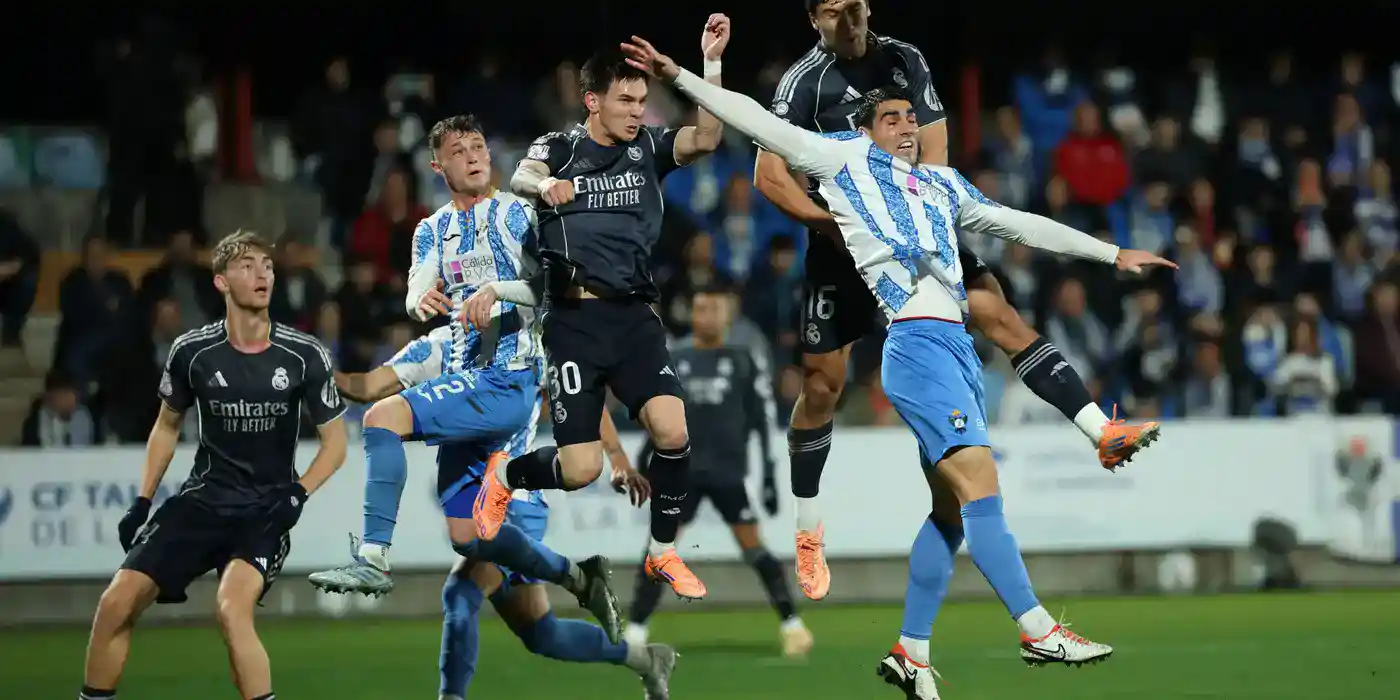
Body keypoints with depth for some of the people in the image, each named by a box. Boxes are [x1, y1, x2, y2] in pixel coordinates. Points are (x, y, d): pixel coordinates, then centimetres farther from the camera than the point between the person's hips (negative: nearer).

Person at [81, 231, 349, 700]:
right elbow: (167, 425, 14)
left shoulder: (304, 356, -7)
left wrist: (298, 493, -13)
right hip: (203, 499, 3)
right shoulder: (193, 352, -4)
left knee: (232, 608, -30)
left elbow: (335, 441, 2)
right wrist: (142, 503, 9)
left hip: (266, 510, -3)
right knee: (118, 603, -8)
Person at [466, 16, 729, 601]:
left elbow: (705, 140, -10)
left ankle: (663, 552, 4)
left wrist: (711, 62, -19)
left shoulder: (648, 148, 9)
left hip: (635, 316, 3)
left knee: (673, 431, -18)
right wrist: (545, 185, -42)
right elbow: (520, 178, -19)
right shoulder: (560, 148, 3)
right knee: (580, 469, -8)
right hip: (574, 318, -3)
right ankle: (506, 476, 27)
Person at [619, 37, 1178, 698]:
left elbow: (1022, 225, 30)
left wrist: (1112, 253, 31)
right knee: (978, 480, -17)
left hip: (956, 344, 7)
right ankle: (1036, 629, -22)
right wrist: (678, 76, 5)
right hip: (913, 340, -7)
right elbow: (760, 122, 10)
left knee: (952, 507, 6)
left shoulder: (943, 184, 26)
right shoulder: (846, 159, 10)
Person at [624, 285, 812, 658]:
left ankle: (791, 624, 4)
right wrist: (643, 463, 11)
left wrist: (768, 474, -4)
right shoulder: (674, 359, 8)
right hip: (682, 470, 2)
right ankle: (634, 632, 0)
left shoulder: (745, 360, 0)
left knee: (752, 545, -5)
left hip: (728, 472, -2)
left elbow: (763, 419, 1)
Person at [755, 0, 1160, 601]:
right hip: (840, 249, -3)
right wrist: (829, 222, -23)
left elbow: (933, 153, 4)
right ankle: (807, 538, 14)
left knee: (998, 314, -14)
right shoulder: (804, 82, -10)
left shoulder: (905, 62, 2)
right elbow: (769, 174, -15)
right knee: (822, 385, 0)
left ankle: (1101, 432, -19)